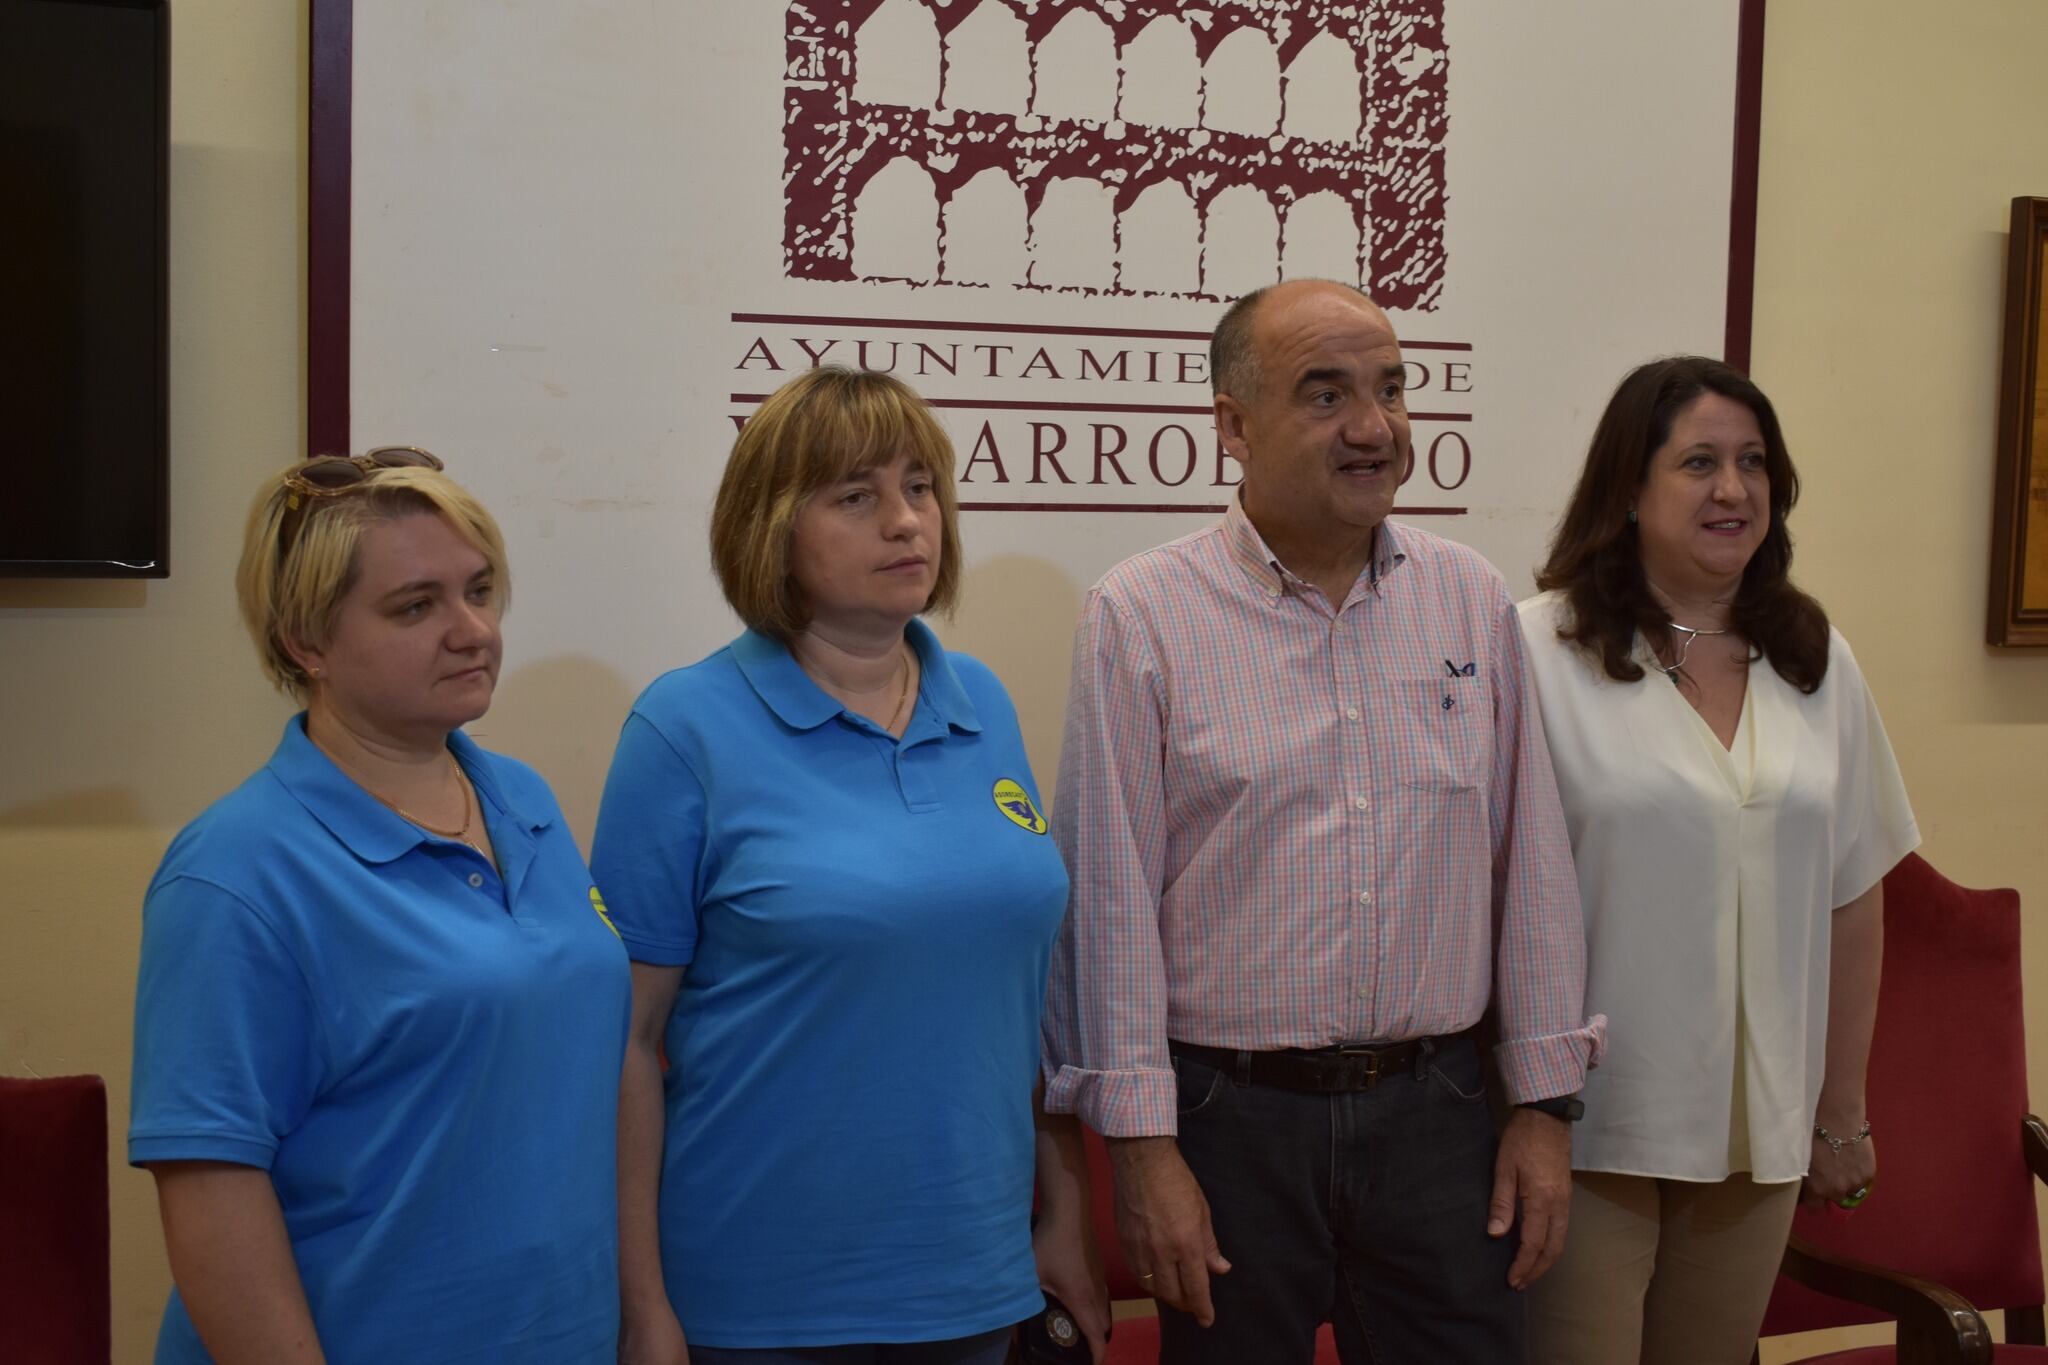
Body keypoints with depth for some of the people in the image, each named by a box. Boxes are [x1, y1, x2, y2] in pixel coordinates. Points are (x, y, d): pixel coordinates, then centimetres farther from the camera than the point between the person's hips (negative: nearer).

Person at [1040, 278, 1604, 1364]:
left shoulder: (1472, 603, 5)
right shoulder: (1141, 617, -6)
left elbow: (1530, 865, 7)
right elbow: (1111, 899, -7)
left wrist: (1546, 1101, 6)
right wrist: (1140, 1144, -8)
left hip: (1435, 1110, 3)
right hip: (1231, 1120, -3)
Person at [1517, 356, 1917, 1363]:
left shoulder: (1818, 663, 8)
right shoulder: (1541, 650, -9)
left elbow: (1853, 899, 12)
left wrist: (1842, 1112, 13)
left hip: (1759, 1130, 5)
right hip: (1589, 1126, -5)